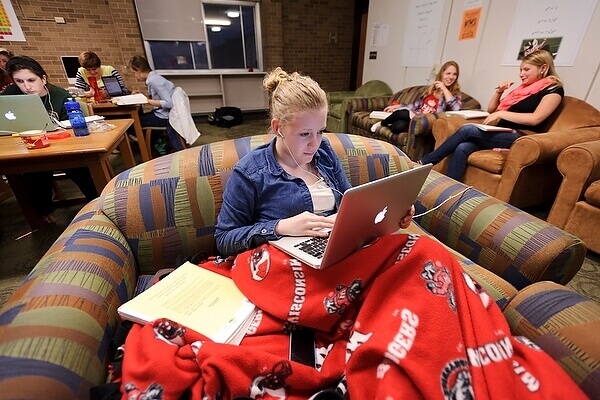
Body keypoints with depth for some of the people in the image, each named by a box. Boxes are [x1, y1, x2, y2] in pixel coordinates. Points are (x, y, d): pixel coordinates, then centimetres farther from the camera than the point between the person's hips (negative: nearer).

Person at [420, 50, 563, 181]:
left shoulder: (553, 89, 3)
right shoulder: (523, 88, 26)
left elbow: (535, 119, -14)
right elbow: (491, 109, 27)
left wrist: (501, 113, -13)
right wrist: (499, 92, 11)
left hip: (519, 138, -7)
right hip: (501, 133, 7)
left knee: (467, 130, -25)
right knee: (462, 149, -25)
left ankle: (424, 162, -20)